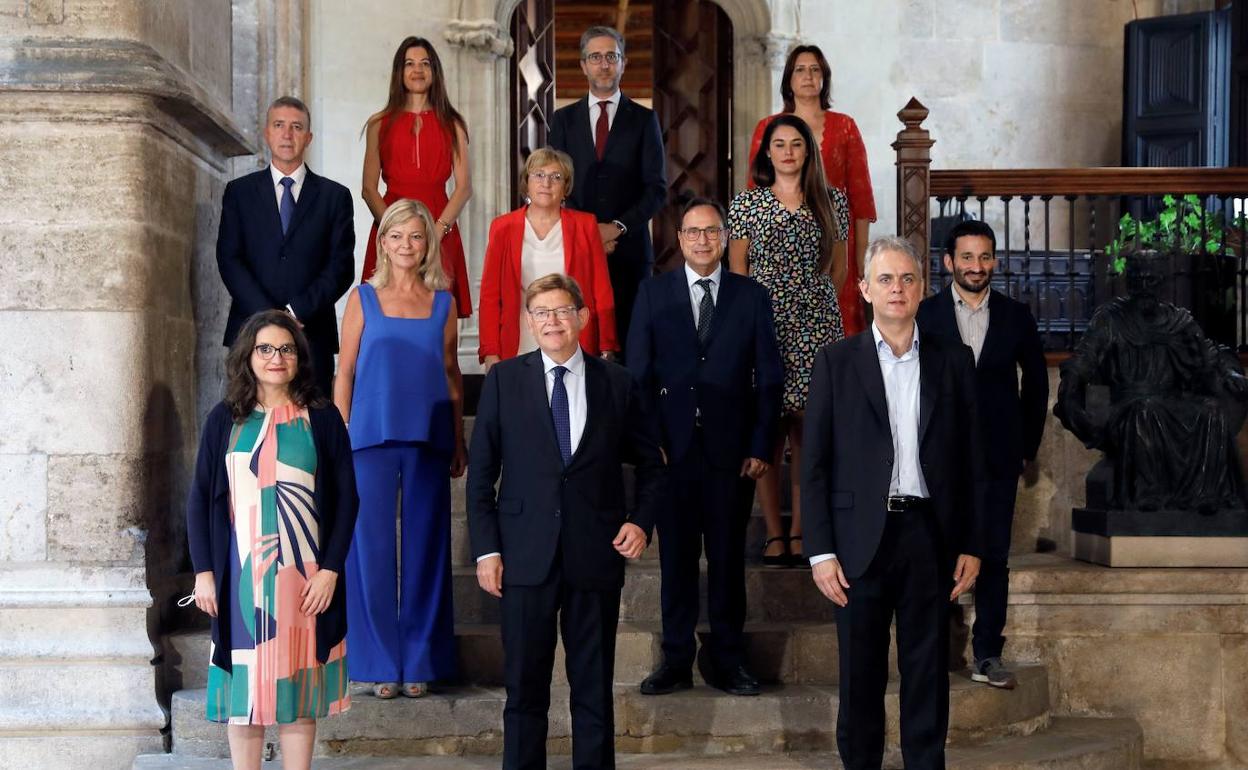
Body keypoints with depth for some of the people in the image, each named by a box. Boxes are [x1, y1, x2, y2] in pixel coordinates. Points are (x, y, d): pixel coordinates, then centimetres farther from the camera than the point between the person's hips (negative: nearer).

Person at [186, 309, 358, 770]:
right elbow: (200, 498, 5)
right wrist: (203, 571, -3)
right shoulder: (224, 420, 5)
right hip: (240, 574, 1)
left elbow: (345, 498, 1)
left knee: (298, 684, 4)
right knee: (244, 683, 4)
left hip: (303, 575, 0)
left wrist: (330, 568, -7)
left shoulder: (322, 418, 2)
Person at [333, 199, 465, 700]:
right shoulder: (363, 298, 5)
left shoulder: (443, 302, 9)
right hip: (373, 435, -1)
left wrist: (459, 442, 8)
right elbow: (345, 374, 5)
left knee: (425, 546, 4)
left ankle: (420, 661, 13)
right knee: (372, 547, 0)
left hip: (429, 439, 1)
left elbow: (451, 373, 12)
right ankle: (379, 662, 10)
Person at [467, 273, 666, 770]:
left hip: (596, 556, 1)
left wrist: (641, 522, -1)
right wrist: (486, 549, -3)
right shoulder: (504, 380, 4)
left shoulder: (617, 383, 6)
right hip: (526, 556, -1)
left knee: (594, 687, 8)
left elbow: (650, 464, 14)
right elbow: (481, 472, 3)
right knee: (525, 687, 5)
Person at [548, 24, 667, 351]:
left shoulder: (643, 119, 8)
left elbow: (657, 187, 1)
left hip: (630, 249, -1)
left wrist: (617, 227, -11)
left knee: (629, 336, -3)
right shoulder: (563, 119, 12)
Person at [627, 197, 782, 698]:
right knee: (676, 556, 5)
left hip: (731, 448, 0)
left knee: (728, 556, 6)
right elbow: (637, 372, 4)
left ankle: (726, 659, 16)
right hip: (672, 446, 0)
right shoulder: (653, 294, 7)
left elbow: (769, 378, 5)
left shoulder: (752, 297, 6)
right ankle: (676, 660, 14)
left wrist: (761, 446, -3)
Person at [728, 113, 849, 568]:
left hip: (816, 325, 1)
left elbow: (838, 267, 15)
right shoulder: (747, 203, 6)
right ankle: (773, 534, 3)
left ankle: (800, 531, 7)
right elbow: (737, 268, 7)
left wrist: (819, 305, 12)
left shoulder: (831, 202, 10)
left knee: (808, 428, -1)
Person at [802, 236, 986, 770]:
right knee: (860, 675, 7)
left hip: (930, 535, 1)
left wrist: (971, 545, 3)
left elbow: (970, 461, 7)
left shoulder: (954, 361, 6)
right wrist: (821, 551, -6)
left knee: (928, 675, 8)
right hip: (861, 539, -1)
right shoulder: (836, 362, 2)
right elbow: (815, 465, 0)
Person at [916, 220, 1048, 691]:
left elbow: (1036, 381, 15)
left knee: (994, 558, 4)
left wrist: (1029, 445, 13)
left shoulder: (1015, 317, 6)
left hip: (998, 457, 2)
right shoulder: (924, 315, 1)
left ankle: (987, 656, 11)